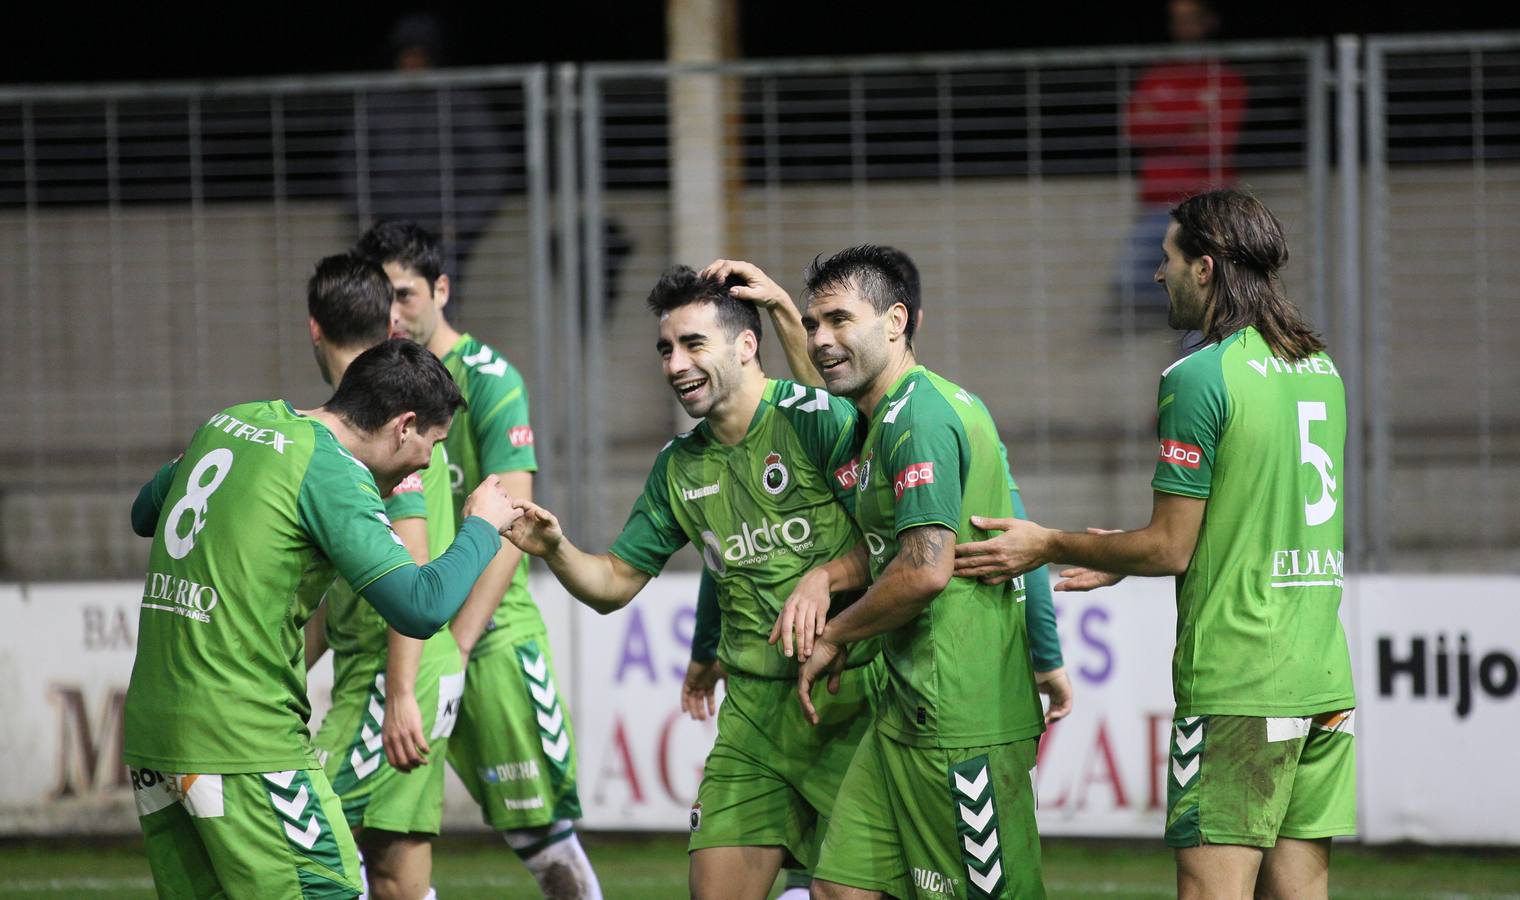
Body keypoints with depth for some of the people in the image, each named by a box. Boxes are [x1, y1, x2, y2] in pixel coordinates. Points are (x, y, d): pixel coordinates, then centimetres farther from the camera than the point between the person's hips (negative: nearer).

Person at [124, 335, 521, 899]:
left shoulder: (231, 423, 13)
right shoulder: (331, 470, -10)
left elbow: (144, 514, 30)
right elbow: (420, 609, -17)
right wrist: (481, 526, -2)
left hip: (148, 728, 8)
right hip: (243, 744, -8)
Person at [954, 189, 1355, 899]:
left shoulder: (1198, 379, -10)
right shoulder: (1320, 370, 14)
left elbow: (1171, 549, -8)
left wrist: (1049, 547, 6)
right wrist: (1122, 558, 30)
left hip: (1235, 686, -8)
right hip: (1324, 678, 8)